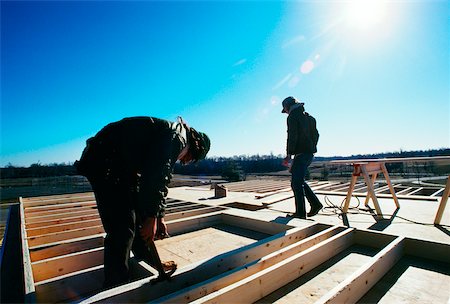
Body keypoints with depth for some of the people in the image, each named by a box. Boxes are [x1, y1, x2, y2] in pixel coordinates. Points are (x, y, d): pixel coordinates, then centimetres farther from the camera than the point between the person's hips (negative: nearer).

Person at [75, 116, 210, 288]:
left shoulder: (169, 136, 18)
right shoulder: (177, 136, -13)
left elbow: (159, 181, 21)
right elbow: (157, 179, -22)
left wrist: (159, 217, 24)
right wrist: (152, 218, -14)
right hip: (106, 164, -10)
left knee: (139, 221, 17)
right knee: (122, 229, -6)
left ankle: (157, 267, 32)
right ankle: (115, 285, 10)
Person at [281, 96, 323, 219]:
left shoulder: (292, 117, -8)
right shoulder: (309, 117, 19)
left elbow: (292, 137, -17)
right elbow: (316, 134, 20)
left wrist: (289, 154, -15)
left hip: (301, 153, -9)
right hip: (310, 153, 9)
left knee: (296, 183, -4)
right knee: (299, 180, 20)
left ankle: (300, 213, 1)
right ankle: (315, 203, 20)